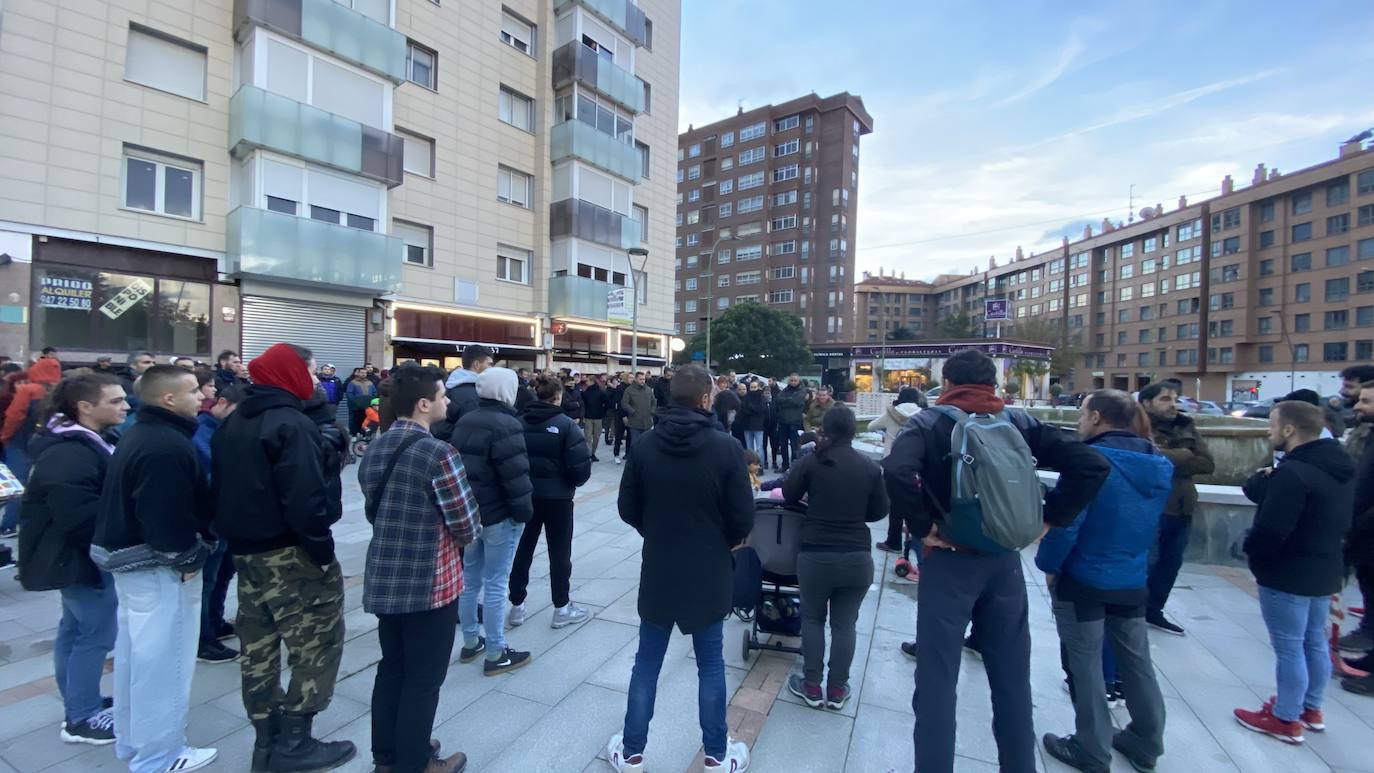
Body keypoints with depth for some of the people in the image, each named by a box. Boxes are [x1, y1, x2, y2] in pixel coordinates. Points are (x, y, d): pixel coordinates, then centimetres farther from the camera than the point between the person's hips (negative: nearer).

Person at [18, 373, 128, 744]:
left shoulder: (87, 443, 8)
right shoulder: (69, 455, -26)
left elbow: (106, 497, 17)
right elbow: (80, 515, -28)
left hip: (82, 553, 11)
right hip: (80, 556, -11)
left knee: (75, 629, 19)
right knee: (97, 633, -1)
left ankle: (78, 705, 33)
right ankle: (82, 719, 13)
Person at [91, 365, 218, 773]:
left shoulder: (139, 434, 11)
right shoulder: (167, 446, -24)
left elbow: (137, 503, 17)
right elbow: (169, 515, -27)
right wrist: (188, 558, -14)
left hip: (129, 557, 11)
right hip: (157, 565, -11)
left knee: (136, 654, 21)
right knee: (161, 659, 1)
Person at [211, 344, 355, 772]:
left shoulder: (230, 423, 12)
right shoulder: (291, 424, -18)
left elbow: (219, 489, 17)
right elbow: (304, 498, -25)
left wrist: (235, 538, 20)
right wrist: (323, 549, -18)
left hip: (245, 551, 10)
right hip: (290, 553, -9)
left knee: (259, 648, 15)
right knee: (318, 644, 1)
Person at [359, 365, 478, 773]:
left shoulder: (375, 449, 4)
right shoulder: (438, 454, -23)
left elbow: (374, 511, 11)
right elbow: (467, 525, -19)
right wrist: (458, 539, 2)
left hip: (384, 579, 8)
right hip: (430, 583, -8)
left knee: (391, 669, 22)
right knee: (423, 678, 10)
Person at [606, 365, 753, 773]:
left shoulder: (645, 445, -9)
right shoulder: (726, 447, -17)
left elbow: (627, 508, -1)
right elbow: (743, 518, -12)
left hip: (657, 571, 2)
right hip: (708, 574, -2)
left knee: (646, 663, 17)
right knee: (711, 665, 15)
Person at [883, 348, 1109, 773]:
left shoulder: (930, 422, -8)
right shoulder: (1019, 422, 3)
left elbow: (896, 471, -28)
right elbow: (1092, 465, -3)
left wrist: (922, 527, -15)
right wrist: (1049, 518, 2)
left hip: (948, 560, -4)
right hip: (1003, 561, 4)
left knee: (937, 681, 6)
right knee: (1012, 679, 19)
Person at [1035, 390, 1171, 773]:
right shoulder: (1160, 464, 2)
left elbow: (1065, 521, -22)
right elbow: (1152, 524, 13)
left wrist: (1048, 565, -8)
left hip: (1084, 579, -7)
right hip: (1133, 580, 7)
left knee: (1085, 665, 8)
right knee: (1136, 660, 21)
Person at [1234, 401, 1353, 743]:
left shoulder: (1293, 473, -26)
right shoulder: (1338, 468, 6)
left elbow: (1271, 529, -27)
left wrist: (1251, 550, -7)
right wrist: (1265, 478, -8)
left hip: (1287, 575, -9)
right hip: (1325, 570, 9)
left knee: (1289, 647, 4)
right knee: (1315, 641, 21)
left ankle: (1286, 719, 17)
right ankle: (1311, 708, 37)